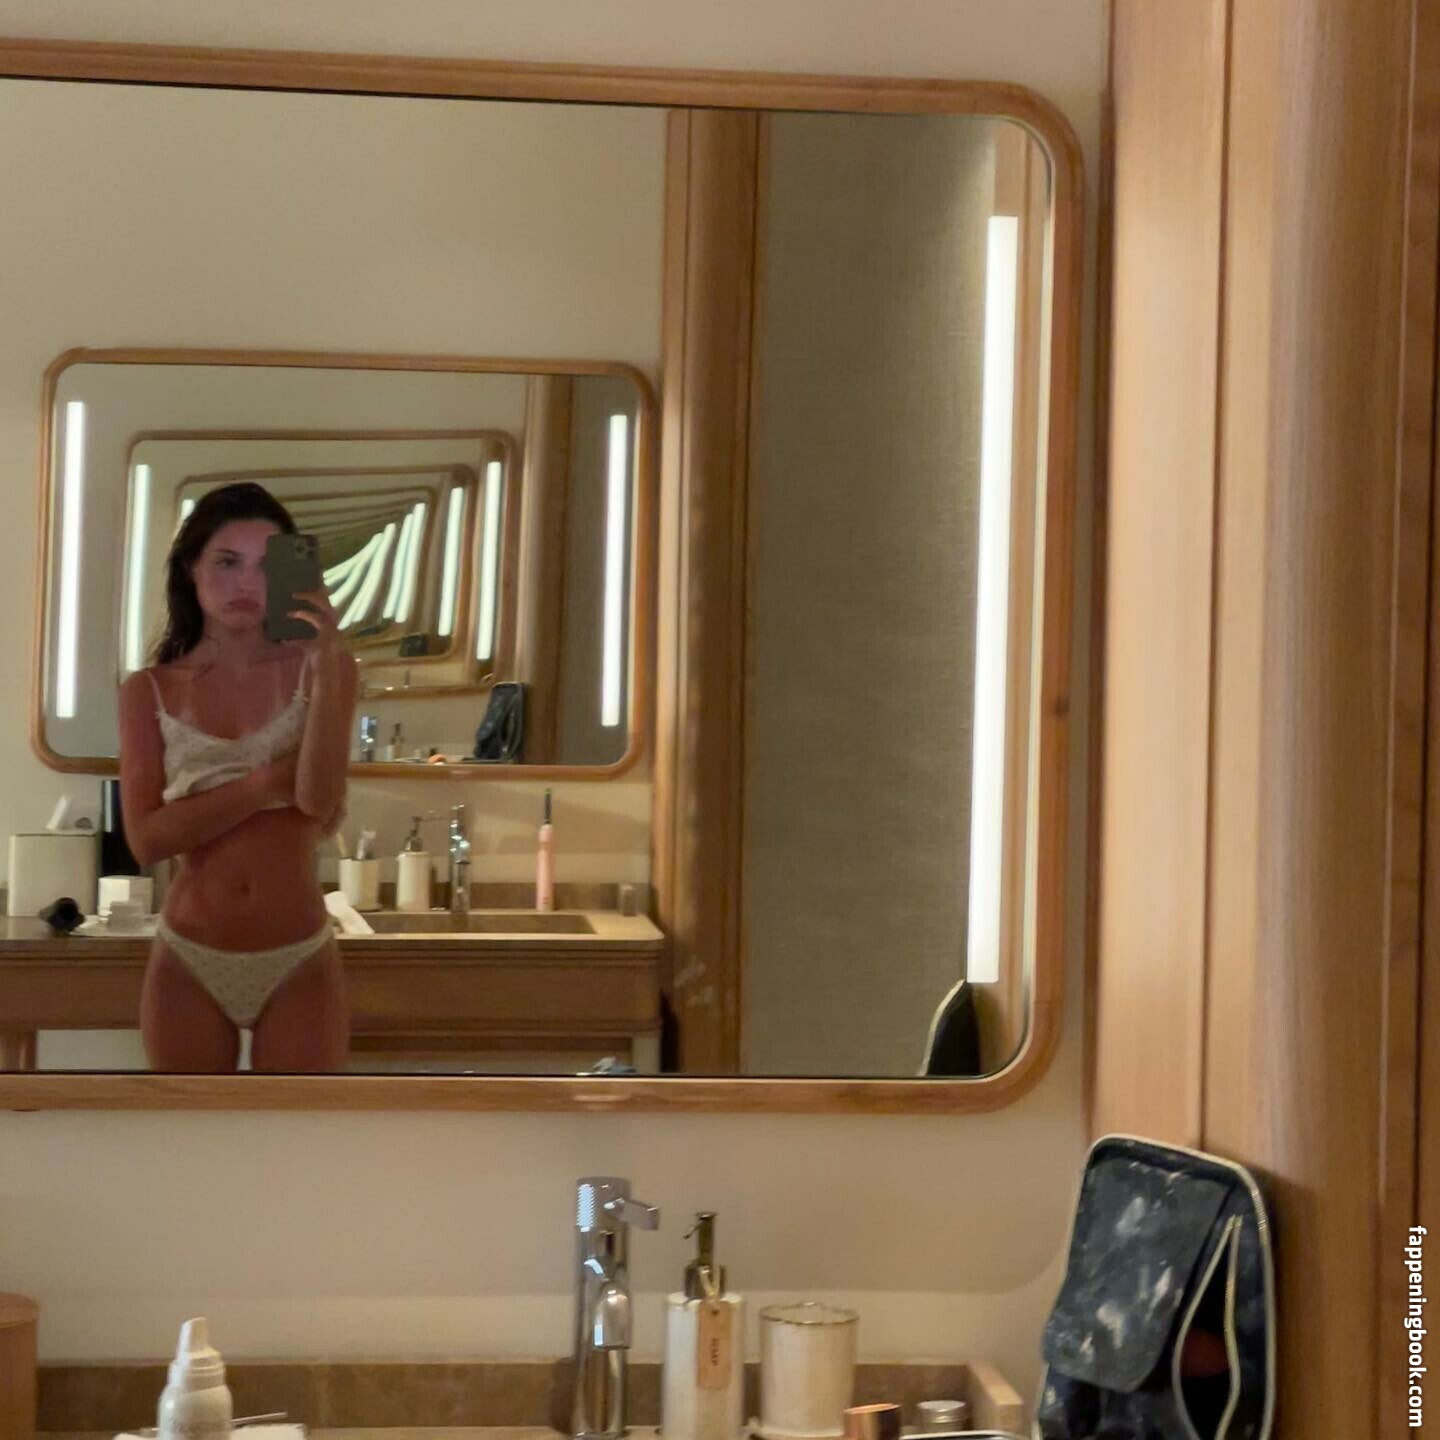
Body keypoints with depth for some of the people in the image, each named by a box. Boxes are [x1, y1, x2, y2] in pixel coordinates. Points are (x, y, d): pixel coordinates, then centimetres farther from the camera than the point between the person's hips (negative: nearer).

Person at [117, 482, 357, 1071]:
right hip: (189, 963, 1)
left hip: (300, 962, -1)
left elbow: (319, 802, -15)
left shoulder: (318, 669, -1)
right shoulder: (148, 691, 2)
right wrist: (269, 783, -16)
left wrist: (326, 661, -22)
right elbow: (146, 838, -9)